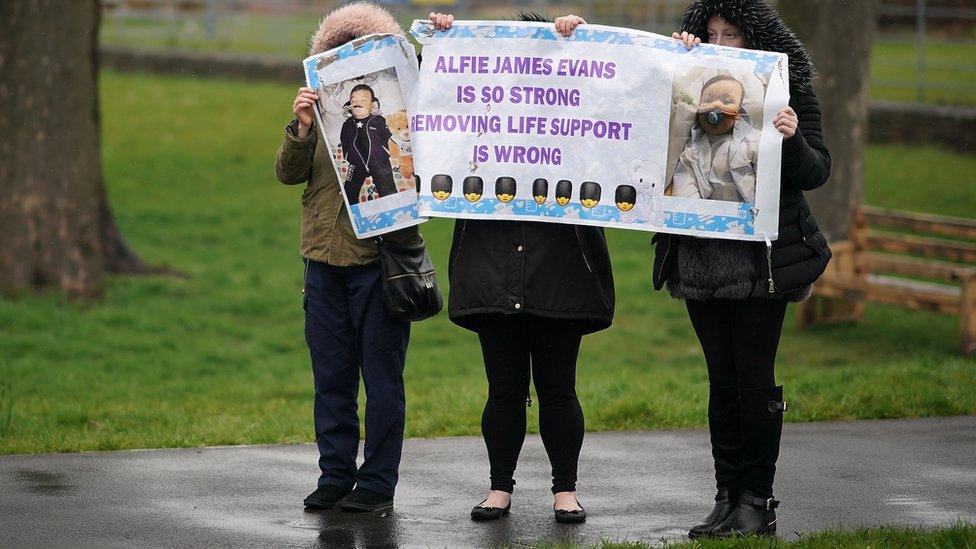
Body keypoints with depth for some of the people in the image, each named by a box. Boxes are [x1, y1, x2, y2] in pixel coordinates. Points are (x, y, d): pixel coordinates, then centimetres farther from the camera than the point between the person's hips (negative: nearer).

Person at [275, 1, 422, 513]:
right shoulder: (321, 114, 9)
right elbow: (288, 173, 2)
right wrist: (301, 129, -14)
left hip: (380, 260, -4)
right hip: (326, 260, 4)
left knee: (382, 378, 1)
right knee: (331, 378, 9)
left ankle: (377, 484, 8)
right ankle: (336, 477, 18)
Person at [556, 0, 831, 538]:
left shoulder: (790, 92, -1)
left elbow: (815, 173, -3)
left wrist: (793, 139, -23)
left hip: (760, 258, -4)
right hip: (701, 259, 4)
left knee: (755, 378, -3)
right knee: (722, 379, 8)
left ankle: (757, 500, 5)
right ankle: (727, 497, 13)